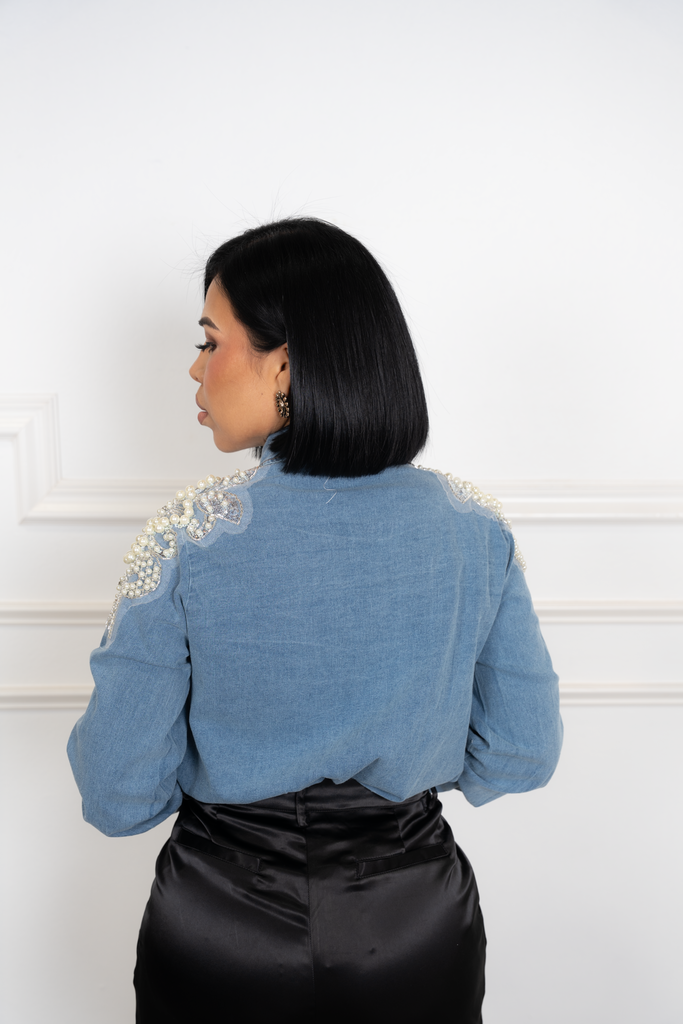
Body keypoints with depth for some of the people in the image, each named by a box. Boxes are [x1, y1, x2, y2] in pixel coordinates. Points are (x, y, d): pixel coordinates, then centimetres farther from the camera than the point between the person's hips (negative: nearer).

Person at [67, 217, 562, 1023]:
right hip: (419, 934, 2)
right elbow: (523, 754, -5)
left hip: (221, 942, -1)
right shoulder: (476, 526, -14)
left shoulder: (185, 540, -22)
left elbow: (119, 798, -14)